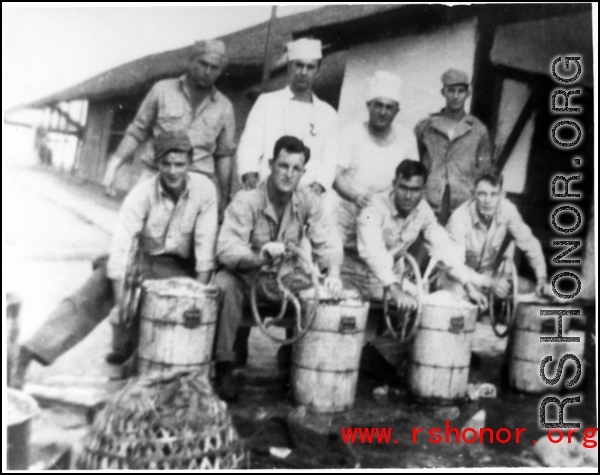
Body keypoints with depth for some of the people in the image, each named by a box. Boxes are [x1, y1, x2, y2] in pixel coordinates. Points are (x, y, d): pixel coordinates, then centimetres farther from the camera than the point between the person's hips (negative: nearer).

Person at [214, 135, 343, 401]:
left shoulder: (309, 202, -3)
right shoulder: (246, 201, -16)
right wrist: (258, 258, -47)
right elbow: (226, 248, -27)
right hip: (246, 277, -3)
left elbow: (327, 242, -9)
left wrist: (333, 271, -30)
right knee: (224, 283, -34)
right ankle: (224, 367, -21)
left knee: (321, 291, -20)